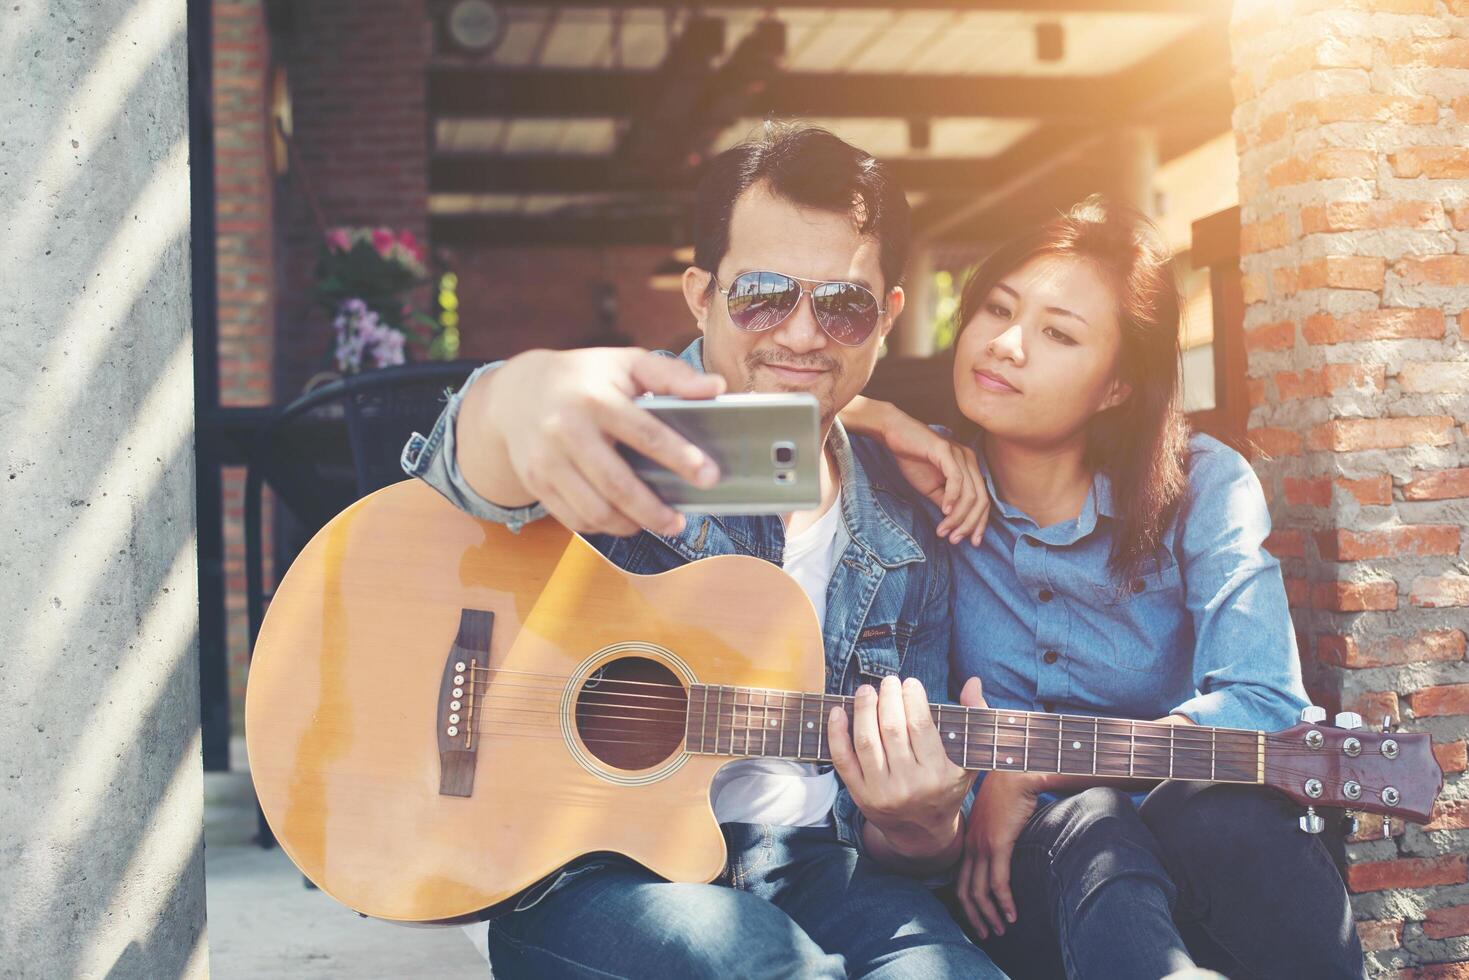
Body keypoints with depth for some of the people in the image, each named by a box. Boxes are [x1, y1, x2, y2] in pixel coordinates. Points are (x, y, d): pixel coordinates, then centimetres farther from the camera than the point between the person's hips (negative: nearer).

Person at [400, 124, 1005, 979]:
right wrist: (516, 398, -51)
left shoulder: (907, 544, 11)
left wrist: (919, 831, -11)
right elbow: (472, 477, -27)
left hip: (810, 868, 4)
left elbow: (918, 813, 15)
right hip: (591, 866, -4)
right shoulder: (632, 439, -3)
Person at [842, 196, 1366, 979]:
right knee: (1089, 827, -36)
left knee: (1226, 811, -34)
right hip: (1014, 863, -2)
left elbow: (1263, 705, -16)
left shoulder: (1202, 489, -3)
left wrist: (1033, 768, -19)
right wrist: (874, 421, -13)